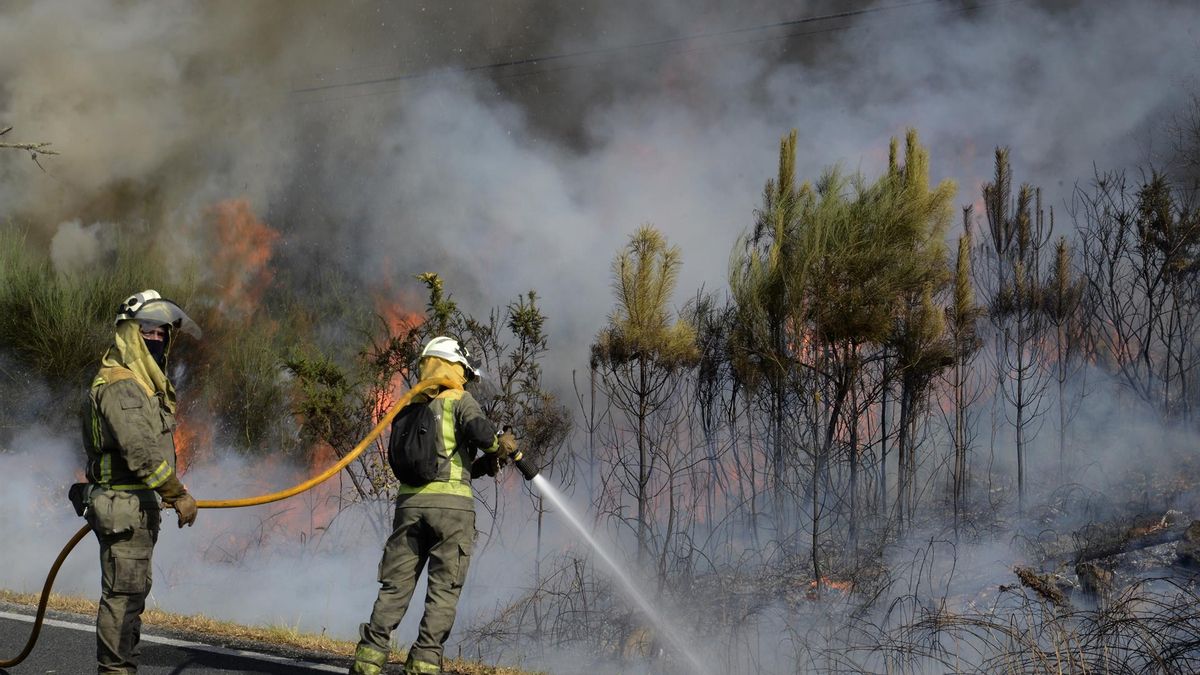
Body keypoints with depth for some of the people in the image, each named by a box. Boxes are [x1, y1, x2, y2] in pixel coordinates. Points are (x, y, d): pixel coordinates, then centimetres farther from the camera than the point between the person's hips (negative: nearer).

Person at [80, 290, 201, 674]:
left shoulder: (143, 383, 18)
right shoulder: (118, 386, -16)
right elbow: (140, 452, -24)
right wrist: (179, 495, -22)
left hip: (140, 507, 11)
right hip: (124, 508, -11)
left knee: (133, 593, 15)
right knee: (123, 593, -9)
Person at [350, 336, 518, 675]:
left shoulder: (409, 408, 21)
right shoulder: (459, 400, 3)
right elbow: (479, 429, -17)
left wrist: (481, 466, 20)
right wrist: (499, 445, 4)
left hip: (410, 502, 5)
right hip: (451, 504, -5)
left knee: (395, 586, 7)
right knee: (444, 590, -1)